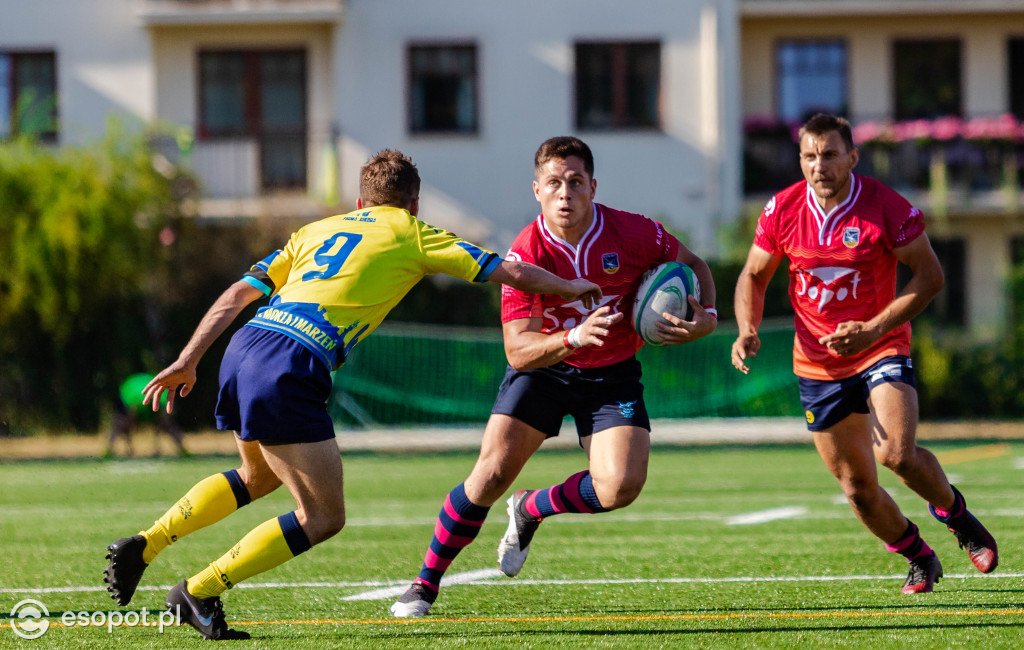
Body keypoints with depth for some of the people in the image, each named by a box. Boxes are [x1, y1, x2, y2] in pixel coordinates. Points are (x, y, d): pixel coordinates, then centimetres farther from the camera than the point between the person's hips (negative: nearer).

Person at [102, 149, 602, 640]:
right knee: (323, 518, 2)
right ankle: (198, 592, -2)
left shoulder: (317, 229, 26)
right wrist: (570, 288, 32)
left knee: (260, 474, 33)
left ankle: (143, 545, 24)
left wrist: (187, 361, 18)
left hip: (245, 345, 7)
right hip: (290, 369, -7)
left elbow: (239, 293, 19)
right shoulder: (411, 235, 13)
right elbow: (512, 273, 15)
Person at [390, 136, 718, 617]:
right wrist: (572, 338, -44)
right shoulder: (526, 255, -22)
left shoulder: (634, 233, -18)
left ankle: (531, 511, 14)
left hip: (612, 374, 2)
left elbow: (692, 265, 3)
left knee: (621, 486, -18)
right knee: (492, 472, -15)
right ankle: (425, 585, 3)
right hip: (543, 367, -2)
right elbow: (517, 350, -26)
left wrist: (706, 318, -16)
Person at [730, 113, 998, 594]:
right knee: (857, 489, 4)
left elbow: (930, 275, -11)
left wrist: (872, 329, -21)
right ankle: (919, 558, 31)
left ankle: (953, 511, 7)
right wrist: (747, 331, -10)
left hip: (881, 352, -3)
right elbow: (754, 275, 9)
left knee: (897, 454, -25)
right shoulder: (782, 210, -5)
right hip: (817, 368, 3)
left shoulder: (885, 207, -14)